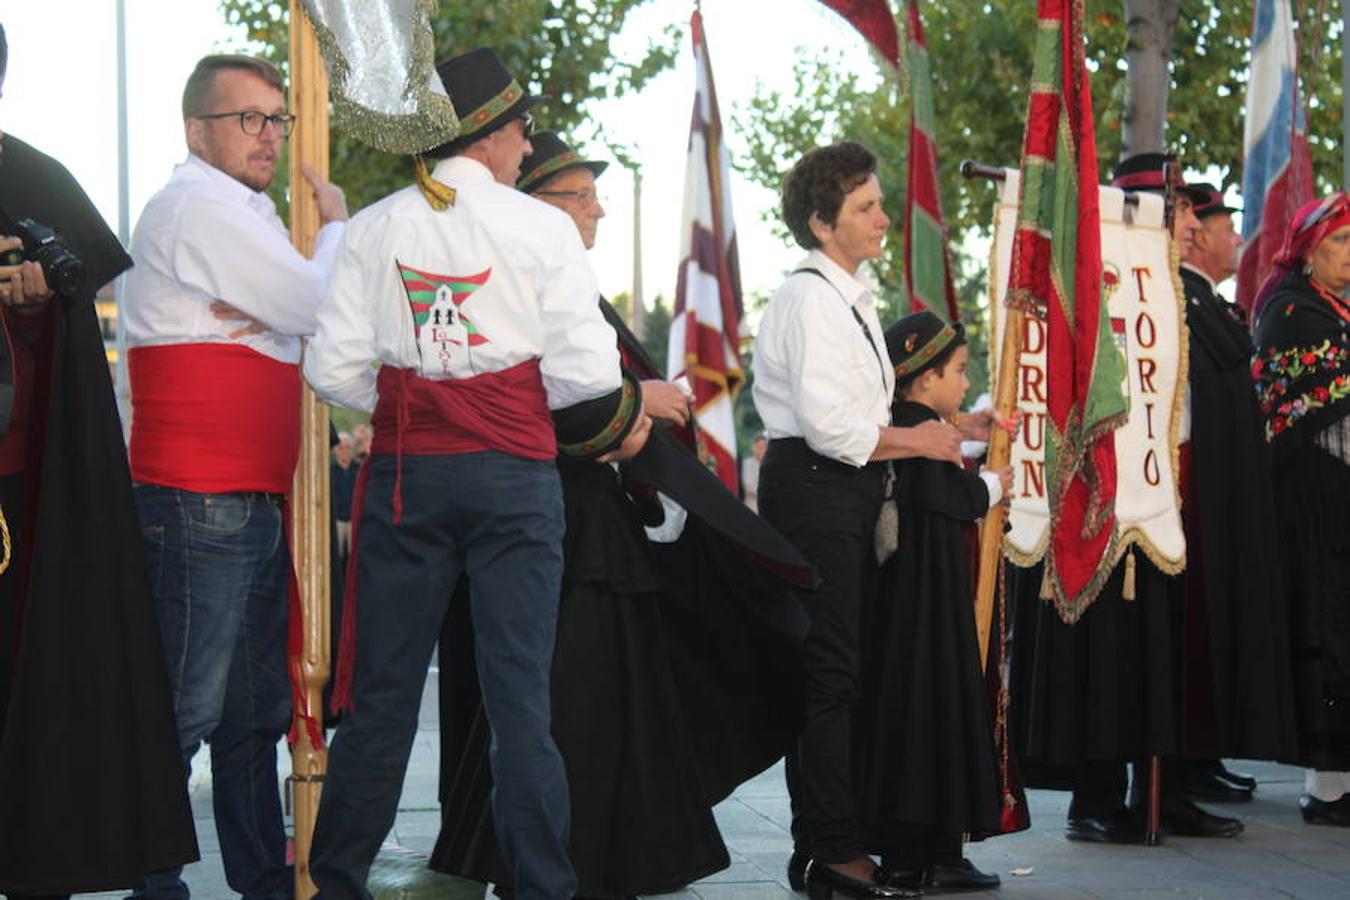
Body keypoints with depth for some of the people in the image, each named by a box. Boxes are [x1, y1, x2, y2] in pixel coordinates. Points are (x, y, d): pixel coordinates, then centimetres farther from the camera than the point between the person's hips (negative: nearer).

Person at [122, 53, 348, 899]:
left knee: (256, 708, 14)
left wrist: (277, 316, 4)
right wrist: (335, 223, 4)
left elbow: (297, 313, 24)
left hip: (253, 500, 10)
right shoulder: (202, 204, -10)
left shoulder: (238, 211, 22)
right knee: (187, 708, -8)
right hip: (205, 502, -10)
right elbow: (320, 306, -11)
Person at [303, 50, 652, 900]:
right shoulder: (542, 227, -3)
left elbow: (335, 369, -1)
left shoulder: (374, 229, 3)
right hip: (514, 471, -2)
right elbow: (587, 375, -8)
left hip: (406, 471, 2)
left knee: (384, 688, 8)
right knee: (522, 691, 2)